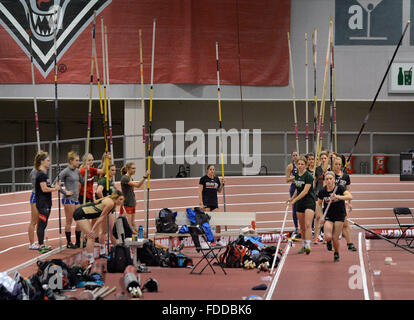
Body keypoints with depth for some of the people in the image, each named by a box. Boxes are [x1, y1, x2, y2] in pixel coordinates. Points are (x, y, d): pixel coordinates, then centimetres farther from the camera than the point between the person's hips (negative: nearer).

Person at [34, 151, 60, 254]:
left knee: (43, 224, 13)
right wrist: (55, 189, -10)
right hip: (42, 203, -10)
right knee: (42, 224, -7)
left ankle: (42, 245, 18)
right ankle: (41, 246, -6)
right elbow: (44, 189, -21)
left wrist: (54, 186, 5)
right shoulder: (41, 174, -15)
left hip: (46, 203, 10)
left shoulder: (43, 174, 16)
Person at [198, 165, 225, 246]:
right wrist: (201, 203, -13)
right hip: (206, 202, -5)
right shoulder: (203, 178, -3)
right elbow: (200, 191, -6)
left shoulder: (216, 179, 11)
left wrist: (222, 184, 1)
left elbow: (219, 191, 20)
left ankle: (218, 240, 15)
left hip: (214, 202, 5)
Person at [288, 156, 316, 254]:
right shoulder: (296, 175, 9)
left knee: (308, 225, -17)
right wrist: (292, 198, 22)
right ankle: (304, 245, 22)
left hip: (309, 202, -7)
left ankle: (308, 246, -23)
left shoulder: (308, 176, -14)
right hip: (300, 202, 7)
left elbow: (305, 191, -20)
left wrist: (294, 200, -20)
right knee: (302, 226, 11)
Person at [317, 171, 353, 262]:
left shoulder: (340, 188, -12)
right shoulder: (322, 191, -6)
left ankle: (336, 254, 25)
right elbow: (319, 204, 9)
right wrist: (321, 216, -1)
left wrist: (338, 197, -39)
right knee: (328, 237, -16)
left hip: (339, 216, -1)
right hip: (328, 216, 1)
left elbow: (350, 196, -27)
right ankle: (328, 241, 22)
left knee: (335, 238, -4)